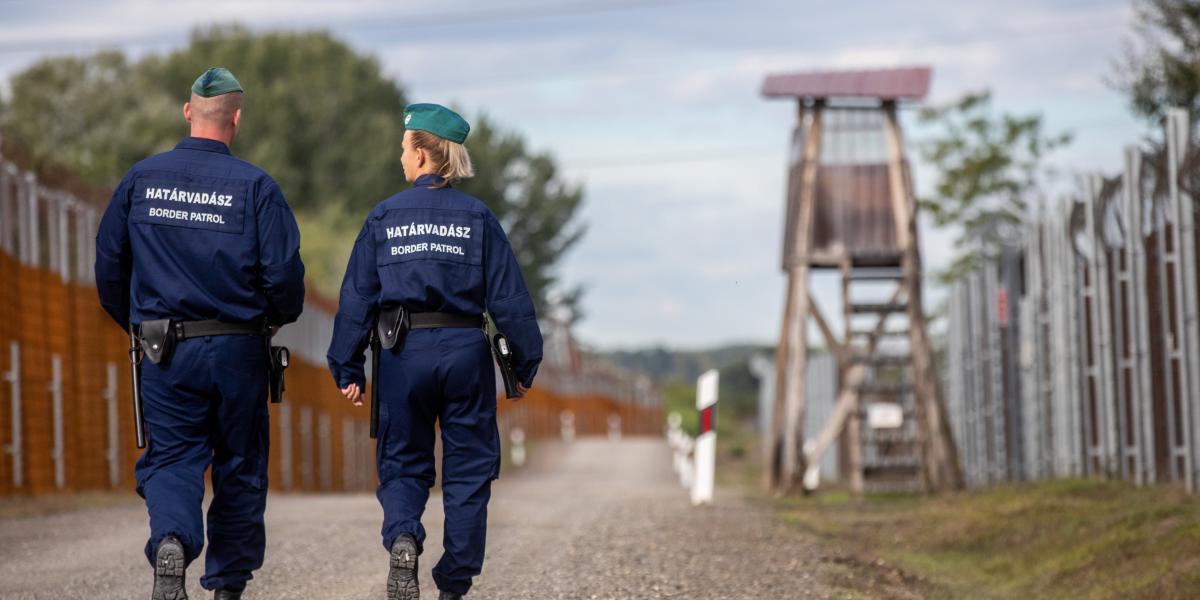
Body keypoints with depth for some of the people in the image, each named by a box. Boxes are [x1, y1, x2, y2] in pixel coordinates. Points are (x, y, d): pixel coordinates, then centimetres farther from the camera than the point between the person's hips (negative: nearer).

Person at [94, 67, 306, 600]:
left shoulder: (142, 179, 1)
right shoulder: (255, 186, -7)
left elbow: (108, 263, 7)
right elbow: (284, 272, -11)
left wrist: (135, 323, 22)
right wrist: (280, 317, 10)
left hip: (165, 350, 1)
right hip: (239, 350, -1)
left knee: (170, 459, 4)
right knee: (239, 467, 13)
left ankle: (170, 541, -26)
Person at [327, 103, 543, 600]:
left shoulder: (384, 217, 2)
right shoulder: (477, 217, 2)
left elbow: (356, 298, 2)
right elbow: (509, 297, 0)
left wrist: (347, 369, 8)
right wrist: (525, 364, 8)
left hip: (404, 354, 0)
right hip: (466, 352, 0)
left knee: (403, 463, 12)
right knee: (468, 468, 9)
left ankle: (402, 538, -18)